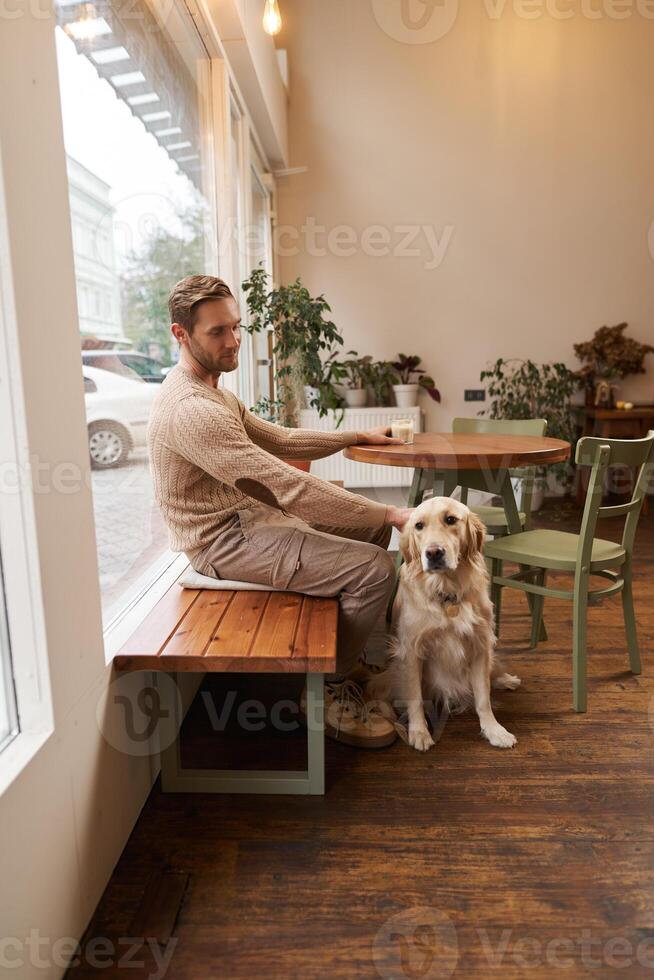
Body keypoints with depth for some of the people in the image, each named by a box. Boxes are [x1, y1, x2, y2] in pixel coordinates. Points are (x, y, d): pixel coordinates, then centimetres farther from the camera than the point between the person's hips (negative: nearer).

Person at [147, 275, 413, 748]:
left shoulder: (213, 391, 9)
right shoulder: (190, 410, -26)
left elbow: (282, 439, 17)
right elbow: (290, 487, -30)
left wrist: (357, 435, 14)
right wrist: (389, 513, -24)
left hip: (249, 515, 11)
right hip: (224, 541, -10)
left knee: (371, 526, 15)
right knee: (376, 569, -19)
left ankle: (347, 649, 27)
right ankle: (333, 690, 2)